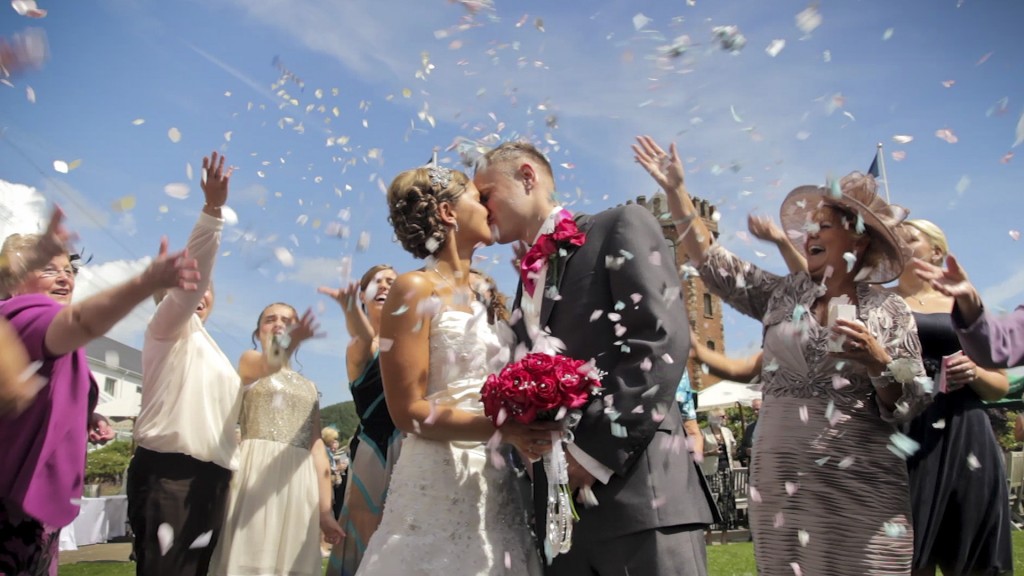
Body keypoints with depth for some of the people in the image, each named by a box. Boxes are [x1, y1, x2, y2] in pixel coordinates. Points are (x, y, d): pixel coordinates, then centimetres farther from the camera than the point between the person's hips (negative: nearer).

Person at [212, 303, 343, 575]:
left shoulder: (309, 387, 21)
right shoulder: (248, 361, 9)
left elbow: (317, 447, 15)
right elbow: (268, 364, -17)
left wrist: (326, 510, 8)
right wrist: (288, 342, -42)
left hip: (299, 484, 4)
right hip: (258, 473, -4)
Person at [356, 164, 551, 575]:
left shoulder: (472, 298, 14)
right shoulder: (415, 288, -10)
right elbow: (408, 411, -16)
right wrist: (502, 429, -25)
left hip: (490, 482, 8)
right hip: (440, 484, -8)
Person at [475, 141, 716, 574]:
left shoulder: (621, 226, 1)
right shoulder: (528, 283, 22)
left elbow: (662, 339, -12)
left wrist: (596, 451, -16)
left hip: (636, 489, -7)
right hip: (557, 502, 7)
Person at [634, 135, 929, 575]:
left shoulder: (890, 311, 2)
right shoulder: (782, 295, 8)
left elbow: (910, 409, 1)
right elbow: (711, 261, 5)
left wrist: (880, 363, -18)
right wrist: (675, 189, 2)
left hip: (860, 489, -2)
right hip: (778, 482, 2)